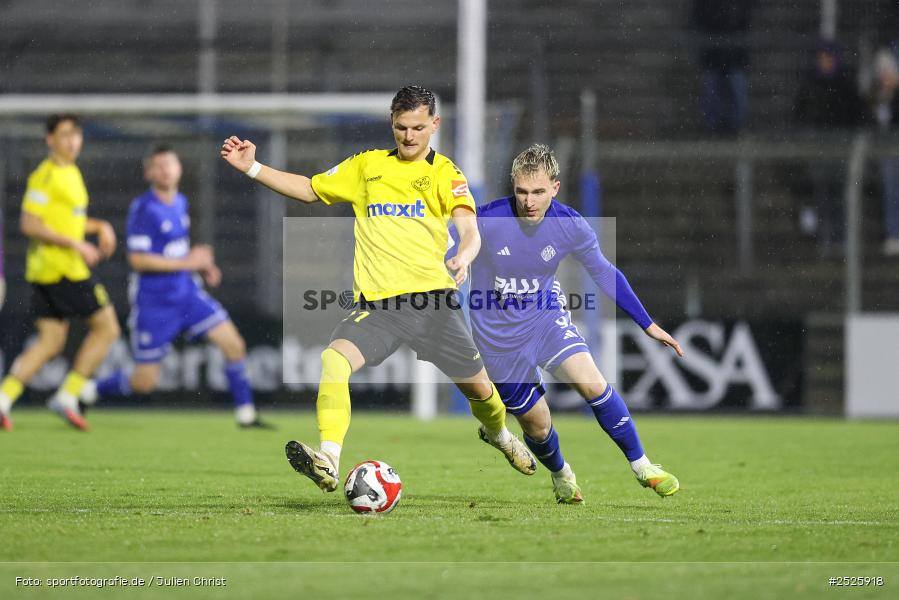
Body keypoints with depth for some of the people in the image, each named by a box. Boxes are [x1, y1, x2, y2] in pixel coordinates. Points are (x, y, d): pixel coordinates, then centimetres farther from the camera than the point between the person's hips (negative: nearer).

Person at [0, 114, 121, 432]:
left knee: (51, 342, 8)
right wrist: (76, 245, -20)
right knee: (106, 327, -3)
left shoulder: (71, 173, 17)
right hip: (61, 268, -9)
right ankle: (67, 396, -2)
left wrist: (100, 227, 15)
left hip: (47, 273, 9)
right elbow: (29, 224, -18)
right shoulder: (46, 175, -12)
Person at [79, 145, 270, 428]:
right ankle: (88, 392, 22)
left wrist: (202, 267, 6)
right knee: (144, 382, -2)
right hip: (154, 302, -7)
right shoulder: (144, 208, -16)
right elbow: (138, 259, -22)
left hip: (187, 293, 7)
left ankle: (246, 415, 7)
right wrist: (187, 262, -20)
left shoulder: (180, 203, 8)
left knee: (234, 345, -4)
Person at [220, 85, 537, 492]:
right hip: (376, 304, 1)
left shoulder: (444, 173, 5)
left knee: (478, 388, 7)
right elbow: (309, 190, 25)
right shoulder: (367, 166, 16)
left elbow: (469, 228, -9)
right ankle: (328, 464, -34)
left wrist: (464, 257, -32)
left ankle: (498, 434, 43)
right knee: (333, 359, -27)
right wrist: (252, 168, 15)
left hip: (431, 298, -1)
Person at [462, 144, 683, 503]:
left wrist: (648, 325, 5)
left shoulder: (571, 226, -15)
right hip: (497, 335, -1)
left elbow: (604, 273, 2)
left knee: (593, 384, -23)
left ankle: (641, 466, -6)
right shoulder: (486, 221, -25)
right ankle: (561, 476, 40)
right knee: (537, 426, 5)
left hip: (546, 315, 1)